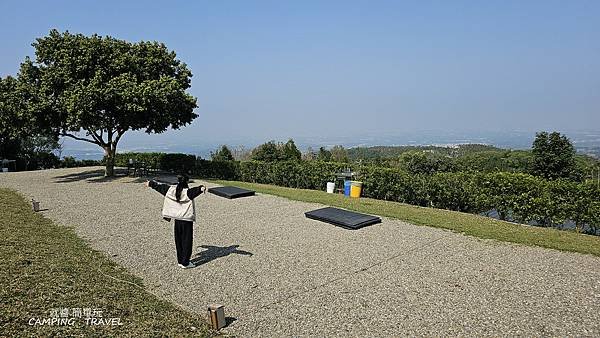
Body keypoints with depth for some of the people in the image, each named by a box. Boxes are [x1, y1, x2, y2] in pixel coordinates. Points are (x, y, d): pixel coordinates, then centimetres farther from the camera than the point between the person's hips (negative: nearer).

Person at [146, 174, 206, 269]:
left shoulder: (171, 190, 2)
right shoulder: (187, 192, -16)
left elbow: (160, 186, 15)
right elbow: (194, 191, -39)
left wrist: (150, 183, 31)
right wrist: (201, 188, -59)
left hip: (177, 219, 6)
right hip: (187, 219, -6)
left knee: (178, 240, 16)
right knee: (187, 241, 2)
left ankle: (180, 261, 25)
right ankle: (185, 263, 5)